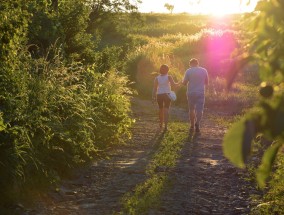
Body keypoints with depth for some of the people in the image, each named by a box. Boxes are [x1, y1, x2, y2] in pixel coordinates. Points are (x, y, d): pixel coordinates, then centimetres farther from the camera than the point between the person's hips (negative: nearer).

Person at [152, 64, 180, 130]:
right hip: (167, 95, -2)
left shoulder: (157, 78, 1)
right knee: (166, 110, -4)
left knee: (161, 109, 18)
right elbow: (174, 85, -12)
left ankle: (161, 125, 29)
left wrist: (153, 96, 0)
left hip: (159, 95, 3)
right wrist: (179, 83, 6)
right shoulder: (169, 77, -5)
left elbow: (155, 88, -3)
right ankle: (166, 126, -16)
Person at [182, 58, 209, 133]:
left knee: (192, 109, 13)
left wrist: (183, 81, 18)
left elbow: (184, 83, -5)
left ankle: (192, 126, 18)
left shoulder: (188, 71, -5)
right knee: (199, 109, 0)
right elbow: (206, 82, 9)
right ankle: (197, 123, -22)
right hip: (201, 93, 0)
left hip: (191, 93, 0)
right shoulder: (204, 70, 2)